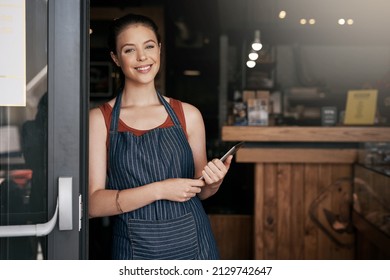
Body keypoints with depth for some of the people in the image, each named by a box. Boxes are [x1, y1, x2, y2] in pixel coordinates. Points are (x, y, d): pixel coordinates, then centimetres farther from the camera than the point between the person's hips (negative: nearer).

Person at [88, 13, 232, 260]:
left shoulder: (188, 115, 1)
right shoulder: (99, 119, -6)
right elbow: (93, 204, -12)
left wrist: (213, 182, -9)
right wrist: (159, 190, -19)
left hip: (193, 244, 2)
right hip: (136, 248, -2)